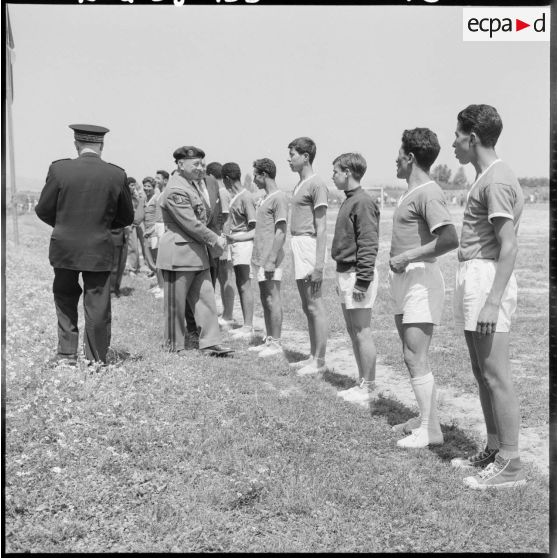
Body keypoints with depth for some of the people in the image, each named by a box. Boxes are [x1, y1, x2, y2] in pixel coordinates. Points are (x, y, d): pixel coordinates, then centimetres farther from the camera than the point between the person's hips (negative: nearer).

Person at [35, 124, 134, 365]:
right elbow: (126, 218, 3)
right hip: (100, 250, 0)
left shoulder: (59, 169, -9)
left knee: (65, 301, 18)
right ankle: (96, 359, 16)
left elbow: (43, 210, -2)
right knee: (97, 307, 9)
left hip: (64, 248, 1)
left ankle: (66, 354, 21)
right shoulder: (117, 175, -6)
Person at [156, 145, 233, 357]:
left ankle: (210, 343, 10)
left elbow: (205, 215, 21)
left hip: (198, 251, 9)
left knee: (205, 298, 7)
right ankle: (174, 346, 16)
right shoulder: (176, 190, -18)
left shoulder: (196, 182, 13)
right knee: (176, 303, 4)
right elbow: (191, 224, -19)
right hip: (179, 252, -9)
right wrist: (215, 240, -11)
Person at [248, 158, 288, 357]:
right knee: (265, 300, 12)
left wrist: (272, 260, -19)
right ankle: (269, 340, 20)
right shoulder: (263, 198, 17)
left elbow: (280, 232, -16)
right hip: (260, 258, 9)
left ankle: (276, 344, 1)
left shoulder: (279, 198, -11)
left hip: (270, 259, -9)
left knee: (272, 299, -5)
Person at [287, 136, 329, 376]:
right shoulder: (299, 184, 16)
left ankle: (320, 361, 3)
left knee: (315, 306, -4)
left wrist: (318, 265, -19)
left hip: (309, 244, -10)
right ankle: (313, 357, 23)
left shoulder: (317, 184, -11)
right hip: (298, 246, 10)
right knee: (307, 306, 14)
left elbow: (321, 228, -15)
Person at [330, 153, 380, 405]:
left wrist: (362, 280, -21)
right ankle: (362, 384, 22)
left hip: (358, 274, -10)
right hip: (345, 272, 10)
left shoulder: (363, 202, -15)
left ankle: (367, 389, 4)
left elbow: (369, 245, -19)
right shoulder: (349, 201, 15)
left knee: (362, 332, -4)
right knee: (353, 332, 14)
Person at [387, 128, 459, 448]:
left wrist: (408, 256, -20)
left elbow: (450, 239, -25)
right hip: (405, 279, 10)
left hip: (421, 280, -10)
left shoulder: (429, 193, -15)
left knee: (416, 358, -9)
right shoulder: (413, 192, 15)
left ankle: (431, 430, -1)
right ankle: (425, 419, 25)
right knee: (412, 356, 15)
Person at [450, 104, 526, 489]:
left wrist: (493, 300, -24)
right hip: (474, 279, 10)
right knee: (482, 373, 14)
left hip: (488, 279, -10)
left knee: (496, 375, -6)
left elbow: (508, 247, -19)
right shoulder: (486, 177, 18)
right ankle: (493, 451, 24)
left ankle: (510, 465, 1)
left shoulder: (497, 180, -14)